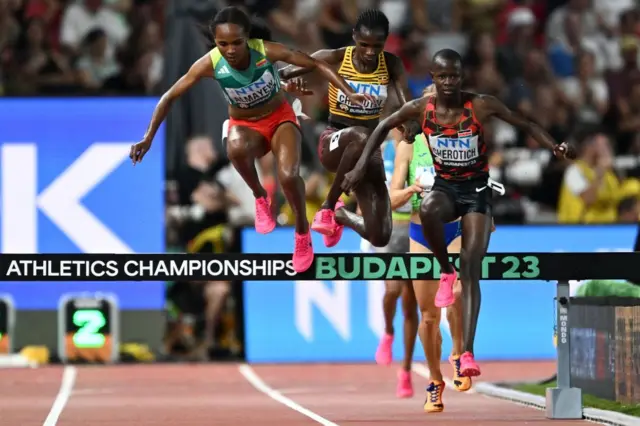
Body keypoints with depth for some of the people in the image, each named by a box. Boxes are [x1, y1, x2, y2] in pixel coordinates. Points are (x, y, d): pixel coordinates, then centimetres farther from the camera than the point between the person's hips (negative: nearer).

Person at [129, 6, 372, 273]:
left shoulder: (267, 51, -26)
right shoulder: (209, 64, -24)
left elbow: (316, 64, -18)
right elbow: (170, 97, -14)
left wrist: (349, 93, -27)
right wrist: (148, 138, -17)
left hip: (280, 118, -1)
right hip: (244, 125, 1)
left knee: (289, 176, -29)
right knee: (236, 149, -38)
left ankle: (302, 231, 2)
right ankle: (260, 197, -4)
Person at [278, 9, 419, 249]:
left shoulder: (391, 65, -4)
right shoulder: (334, 59, -11)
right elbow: (279, 74, -12)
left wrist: (411, 123, -39)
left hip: (368, 150, 4)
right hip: (333, 144, -4)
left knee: (380, 238, -6)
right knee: (361, 136, -42)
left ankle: (342, 216, 30)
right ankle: (328, 207, -25)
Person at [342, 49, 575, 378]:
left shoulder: (481, 105, -15)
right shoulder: (420, 109, -9)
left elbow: (526, 125, -7)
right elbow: (383, 127, 7)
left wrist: (554, 147, -23)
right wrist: (361, 166, 2)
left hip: (476, 189, -1)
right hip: (444, 185, 1)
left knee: (471, 266, -13)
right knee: (428, 209, -38)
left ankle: (467, 353, -15)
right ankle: (445, 271, -10)